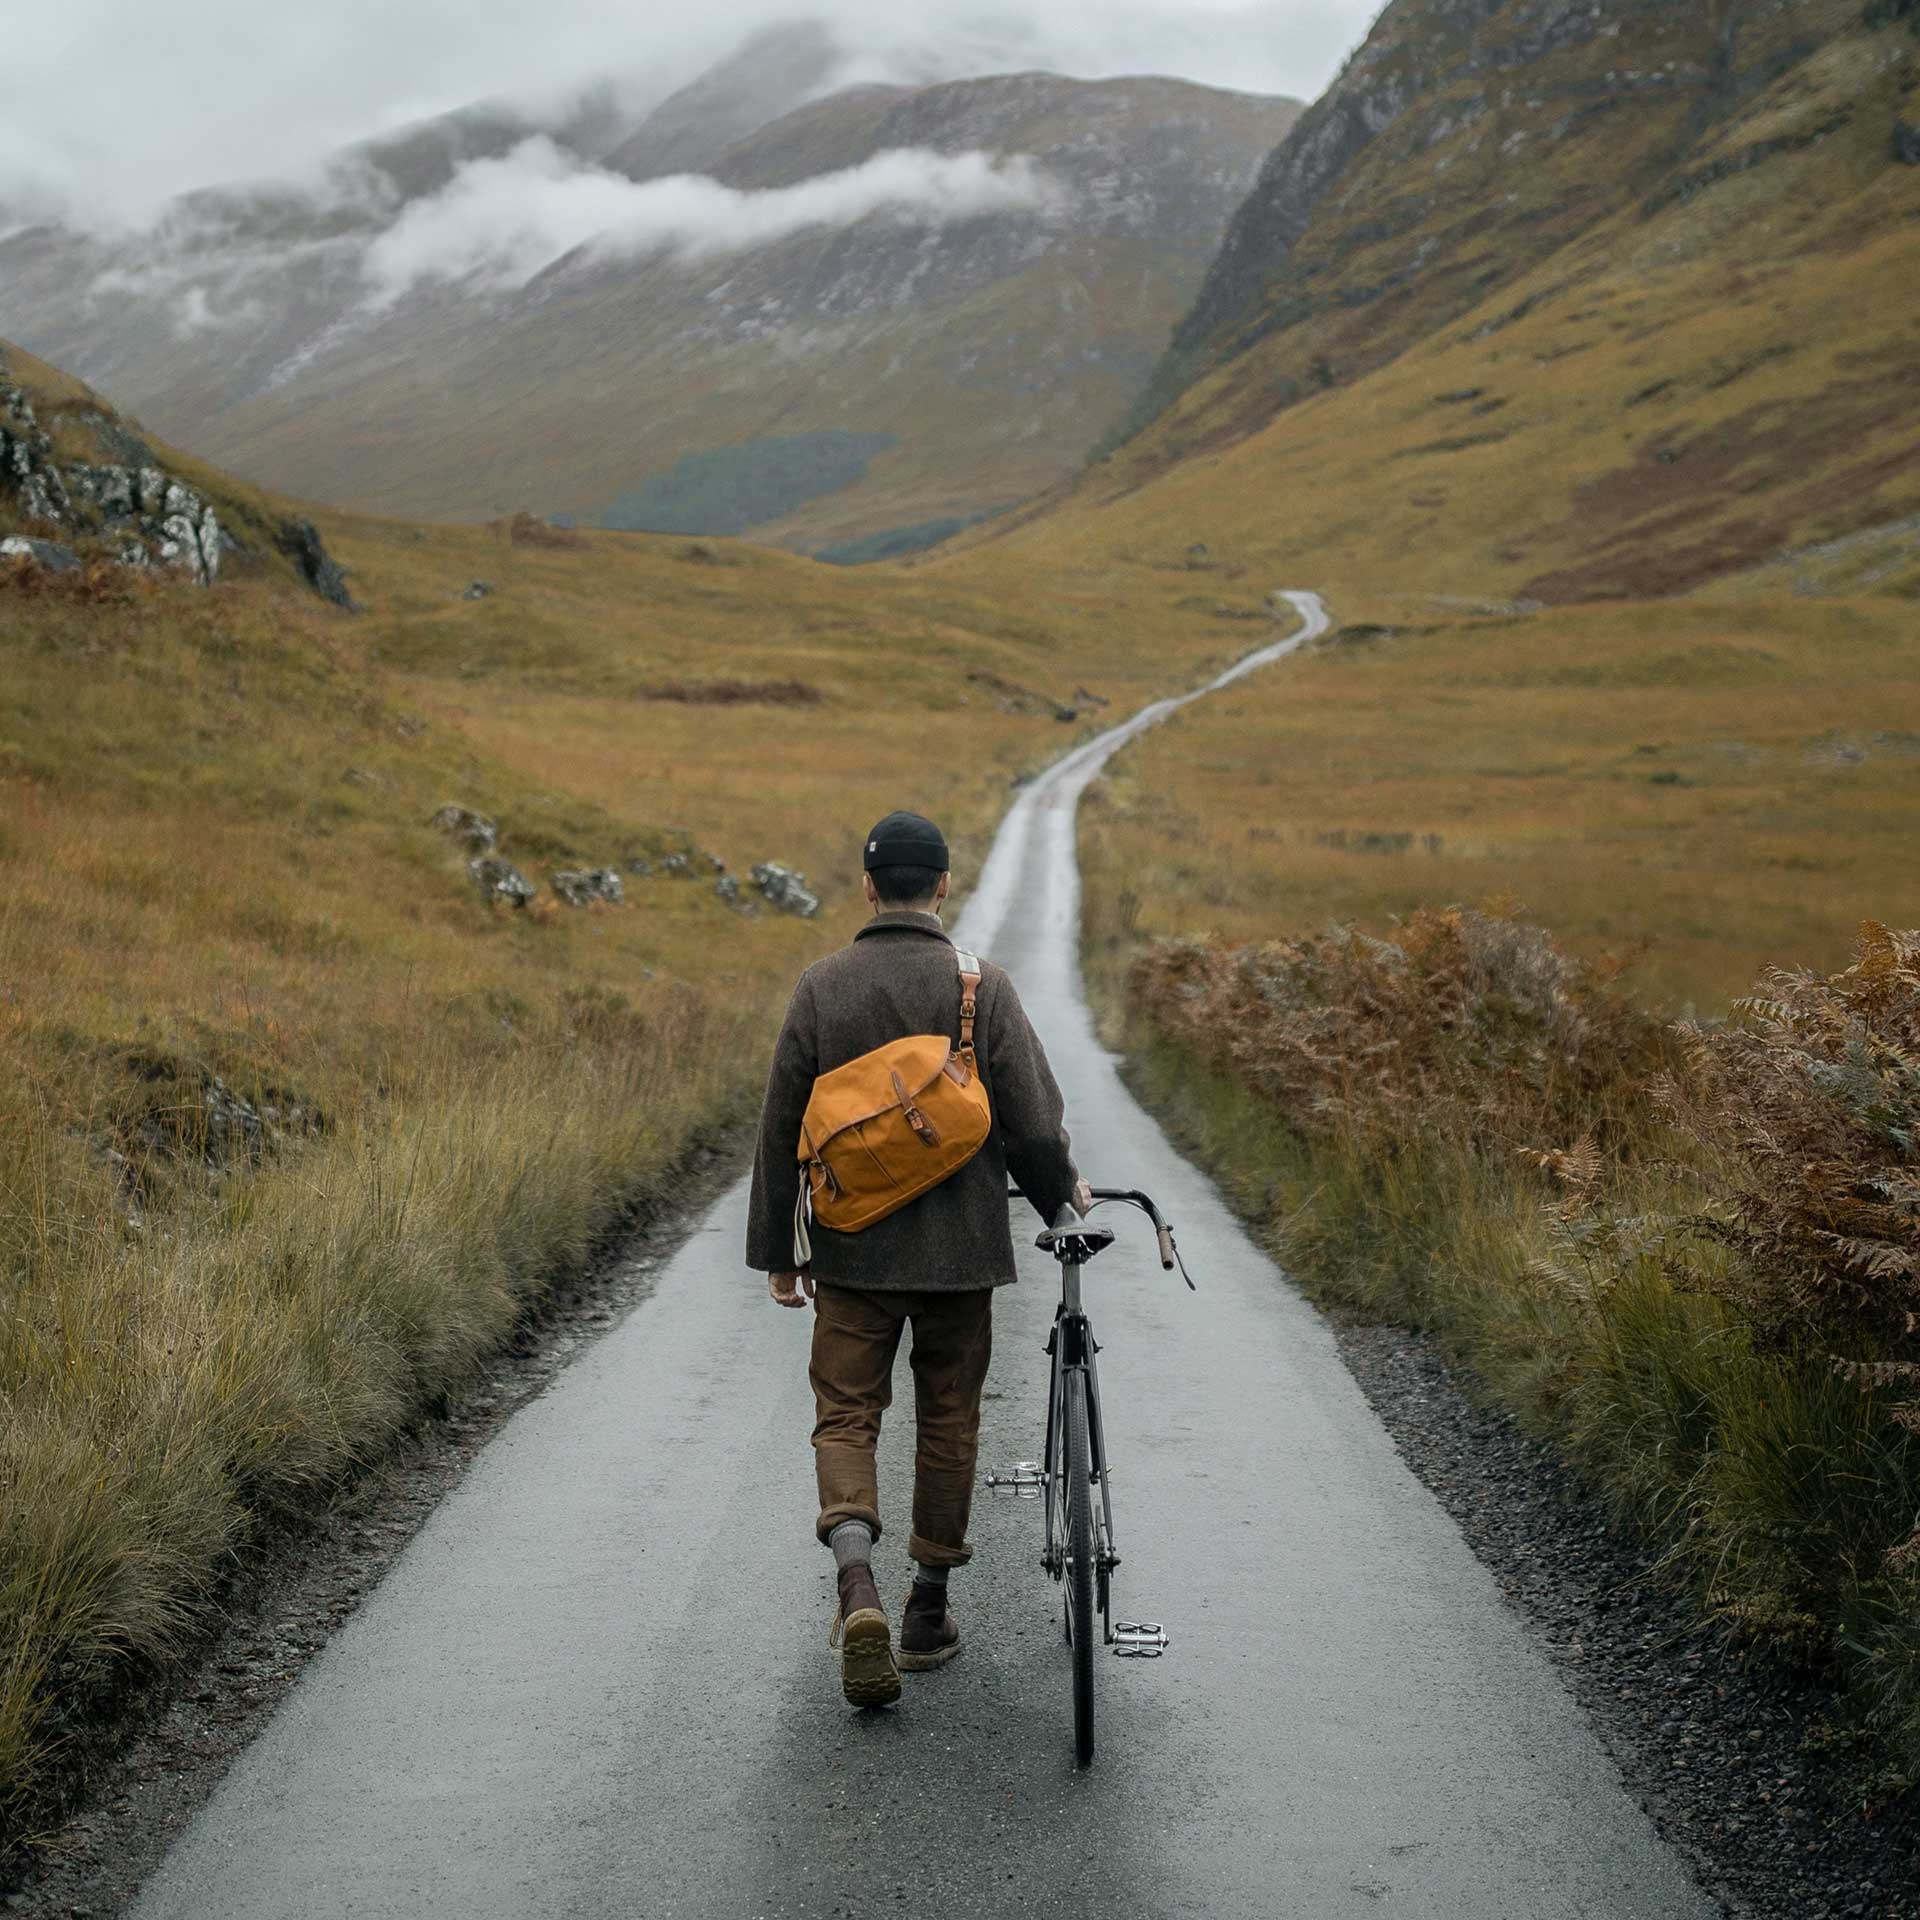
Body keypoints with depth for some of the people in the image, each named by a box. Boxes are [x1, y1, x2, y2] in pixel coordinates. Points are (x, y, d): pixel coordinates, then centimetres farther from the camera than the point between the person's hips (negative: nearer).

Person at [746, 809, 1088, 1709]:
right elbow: (1033, 1121, -7)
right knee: (948, 1419, 13)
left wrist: (775, 1249, 8)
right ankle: (928, 1610, 21)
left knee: (845, 1413, 6)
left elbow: (780, 1129, 0)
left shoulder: (822, 985, -2)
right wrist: (1063, 1194, 14)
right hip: (959, 1250, 0)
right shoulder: (983, 987, -6)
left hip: (851, 1249, 0)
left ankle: (857, 1582, -18)